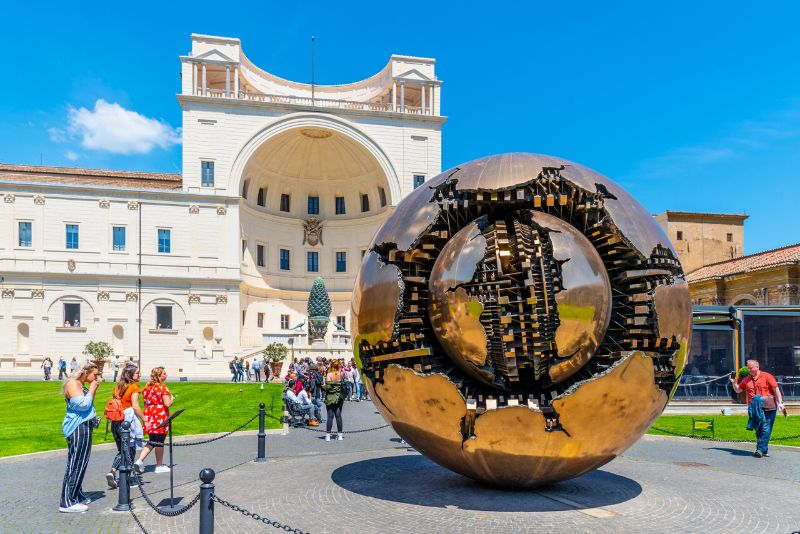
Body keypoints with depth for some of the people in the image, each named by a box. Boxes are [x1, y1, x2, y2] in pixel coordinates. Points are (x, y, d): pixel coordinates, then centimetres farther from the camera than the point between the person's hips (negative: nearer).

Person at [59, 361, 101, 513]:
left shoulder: (81, 385, 17)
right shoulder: (72, 384, -13)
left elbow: (89, 404, 23)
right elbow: (83, 405, -22)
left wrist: (95, 388, 13)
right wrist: (92, 388, -12)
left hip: (83, 427, 10)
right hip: (78, 428, -10)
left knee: (81, 463, 16)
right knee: (75, 465, -8)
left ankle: (77, 495, 25)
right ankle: (67, 503, -4)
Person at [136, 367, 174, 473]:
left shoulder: (147, 387, 10)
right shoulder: (162, 388, -12)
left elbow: (146, 402, 14)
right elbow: (167, 404, -16)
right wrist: (171, 398, 3)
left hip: (149, 416, 7)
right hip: (160, 416, -7)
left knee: (152, 441, 18)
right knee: (159, 442, 3)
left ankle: (140, 461, 6)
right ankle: (159, 466, 12)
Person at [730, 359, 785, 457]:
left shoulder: (767, 376, -1)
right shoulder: (746, 380, 11)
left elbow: (776, 389, -2)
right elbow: (738, 390, 21)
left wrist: (780, 403, -7)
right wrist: (733, 382, 3)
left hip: (768, 408, -4)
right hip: (754, 409, 4)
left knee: (766, 430, -7)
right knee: (758, 430, 8)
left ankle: (761, 449, -5)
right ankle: (764, 450, 18)